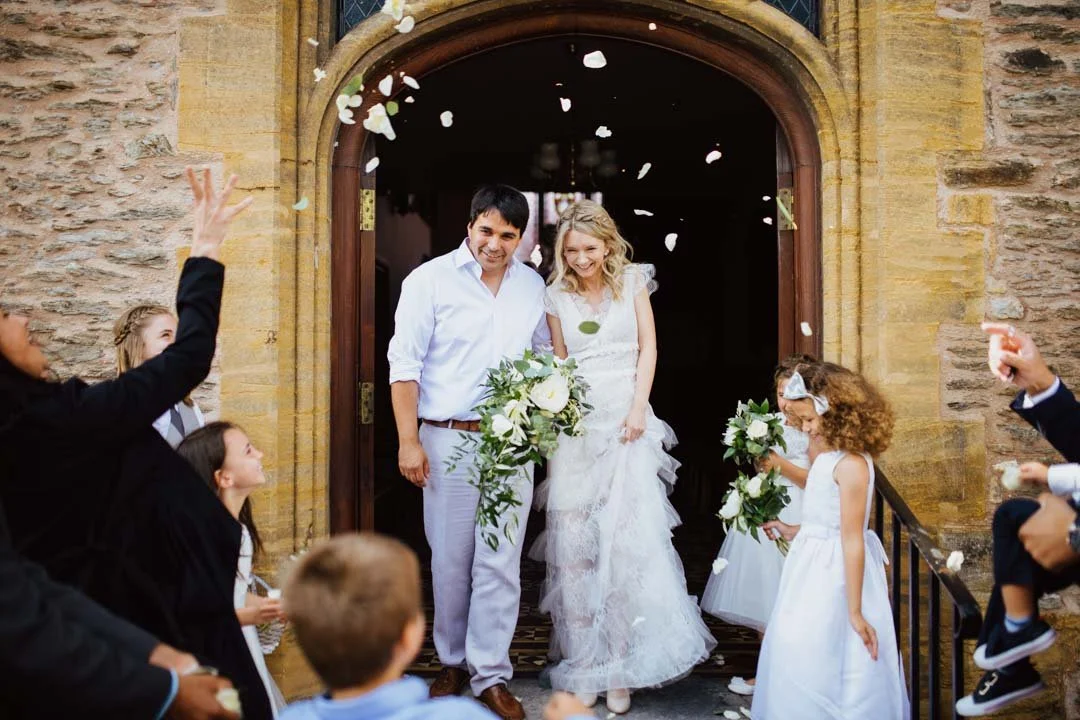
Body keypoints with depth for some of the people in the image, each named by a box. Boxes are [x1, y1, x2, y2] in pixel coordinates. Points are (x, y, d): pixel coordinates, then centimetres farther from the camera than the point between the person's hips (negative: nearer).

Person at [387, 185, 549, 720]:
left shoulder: (533, 285, 8)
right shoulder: (430, 280, -4)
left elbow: (544, 353, 19)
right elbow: (404, 364, -5)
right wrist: (409, 440, -10)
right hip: (448, 439, -2)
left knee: (501, 561, 3)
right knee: (450, 559, 8)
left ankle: (491, 675, 16)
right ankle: (452, 662, 28)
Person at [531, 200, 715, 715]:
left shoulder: (633, 281, 5)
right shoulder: (557, 297, 7)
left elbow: (648, 347, 3)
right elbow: (558, 363, 12)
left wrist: (638, 408, -7)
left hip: (626, 417, -1)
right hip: (576, 423, 2)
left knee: (627, 536, -7)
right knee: (574, 539, -1)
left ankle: (620, 668, 4)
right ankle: (584, 663, 9)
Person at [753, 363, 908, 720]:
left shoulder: (850, 464, -20)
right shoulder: (827, 452, 6)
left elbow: (852, 541, -20)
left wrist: (855, 613, -18)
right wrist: (794, 531, 20)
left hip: (834, 574, -9)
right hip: (815, 564, 9)